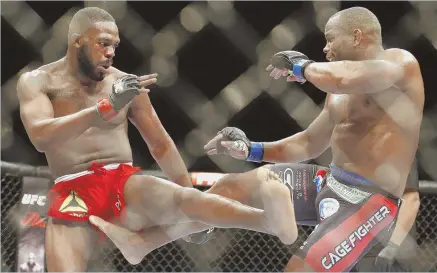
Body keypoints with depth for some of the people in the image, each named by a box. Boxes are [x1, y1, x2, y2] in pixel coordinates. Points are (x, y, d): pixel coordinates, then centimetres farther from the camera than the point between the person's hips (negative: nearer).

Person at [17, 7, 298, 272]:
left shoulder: (124, 82, 10)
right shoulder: (37, 82, 3)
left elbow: (161, 145, 17)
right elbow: (40, 137, -17)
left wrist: (192, 198, 12)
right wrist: (105, 107, -27)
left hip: (125, 182, 1)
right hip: (73, 191, 0)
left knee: (180, 198, -33)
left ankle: (270, 220, -57)